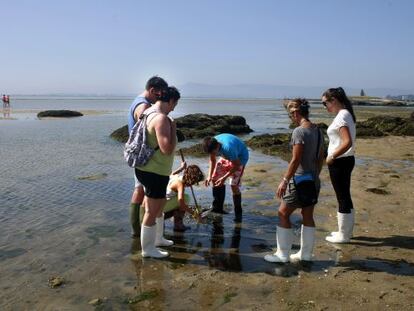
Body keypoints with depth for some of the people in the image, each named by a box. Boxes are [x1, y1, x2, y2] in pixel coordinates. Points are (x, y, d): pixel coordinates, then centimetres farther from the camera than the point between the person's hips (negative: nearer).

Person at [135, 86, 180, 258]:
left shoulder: (148, 113, 9)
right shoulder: (161, 118, -23)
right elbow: (167, 149, -29)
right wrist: (173, 129, -18)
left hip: (149, 169, 10)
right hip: (155, 172, -10)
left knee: (160, 205, 25)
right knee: (152, 211, 4)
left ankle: (158, 238, 41)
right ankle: (147, 249, 19)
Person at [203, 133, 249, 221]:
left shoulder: (228, 148, -41)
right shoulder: (212, 145, -22)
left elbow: (237, 165, -27)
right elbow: (212, 160, -4)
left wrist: (224, 178, -26)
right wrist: (209, 176, -13)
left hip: (240, 157, -7)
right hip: (226, 157, 7)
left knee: (234, 185, -14)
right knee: (215, 178, 2)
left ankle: (238, 213, 2)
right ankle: (217, 207, 16)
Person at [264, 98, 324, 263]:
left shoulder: (299, 131, -17)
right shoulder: (318, 131, 8)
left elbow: (296, 160, -21)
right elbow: (320, 158, 13)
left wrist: (284, 181, -16)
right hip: (313, 181, 9)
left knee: (283, 214, 2)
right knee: (308, 216, 14)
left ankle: (283, 254, 8)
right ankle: (306, 253, 24)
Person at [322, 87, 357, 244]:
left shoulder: (341, 116, -18)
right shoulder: (345, 114, 11)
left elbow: (347, 142, -27)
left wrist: (331, 157, -18)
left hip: (340, 162, -10)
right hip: (345, 160, 10)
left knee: (342, 198, 1)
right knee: (345, 196, 18)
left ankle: (343, 235, 14)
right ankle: (346, 231, 31)